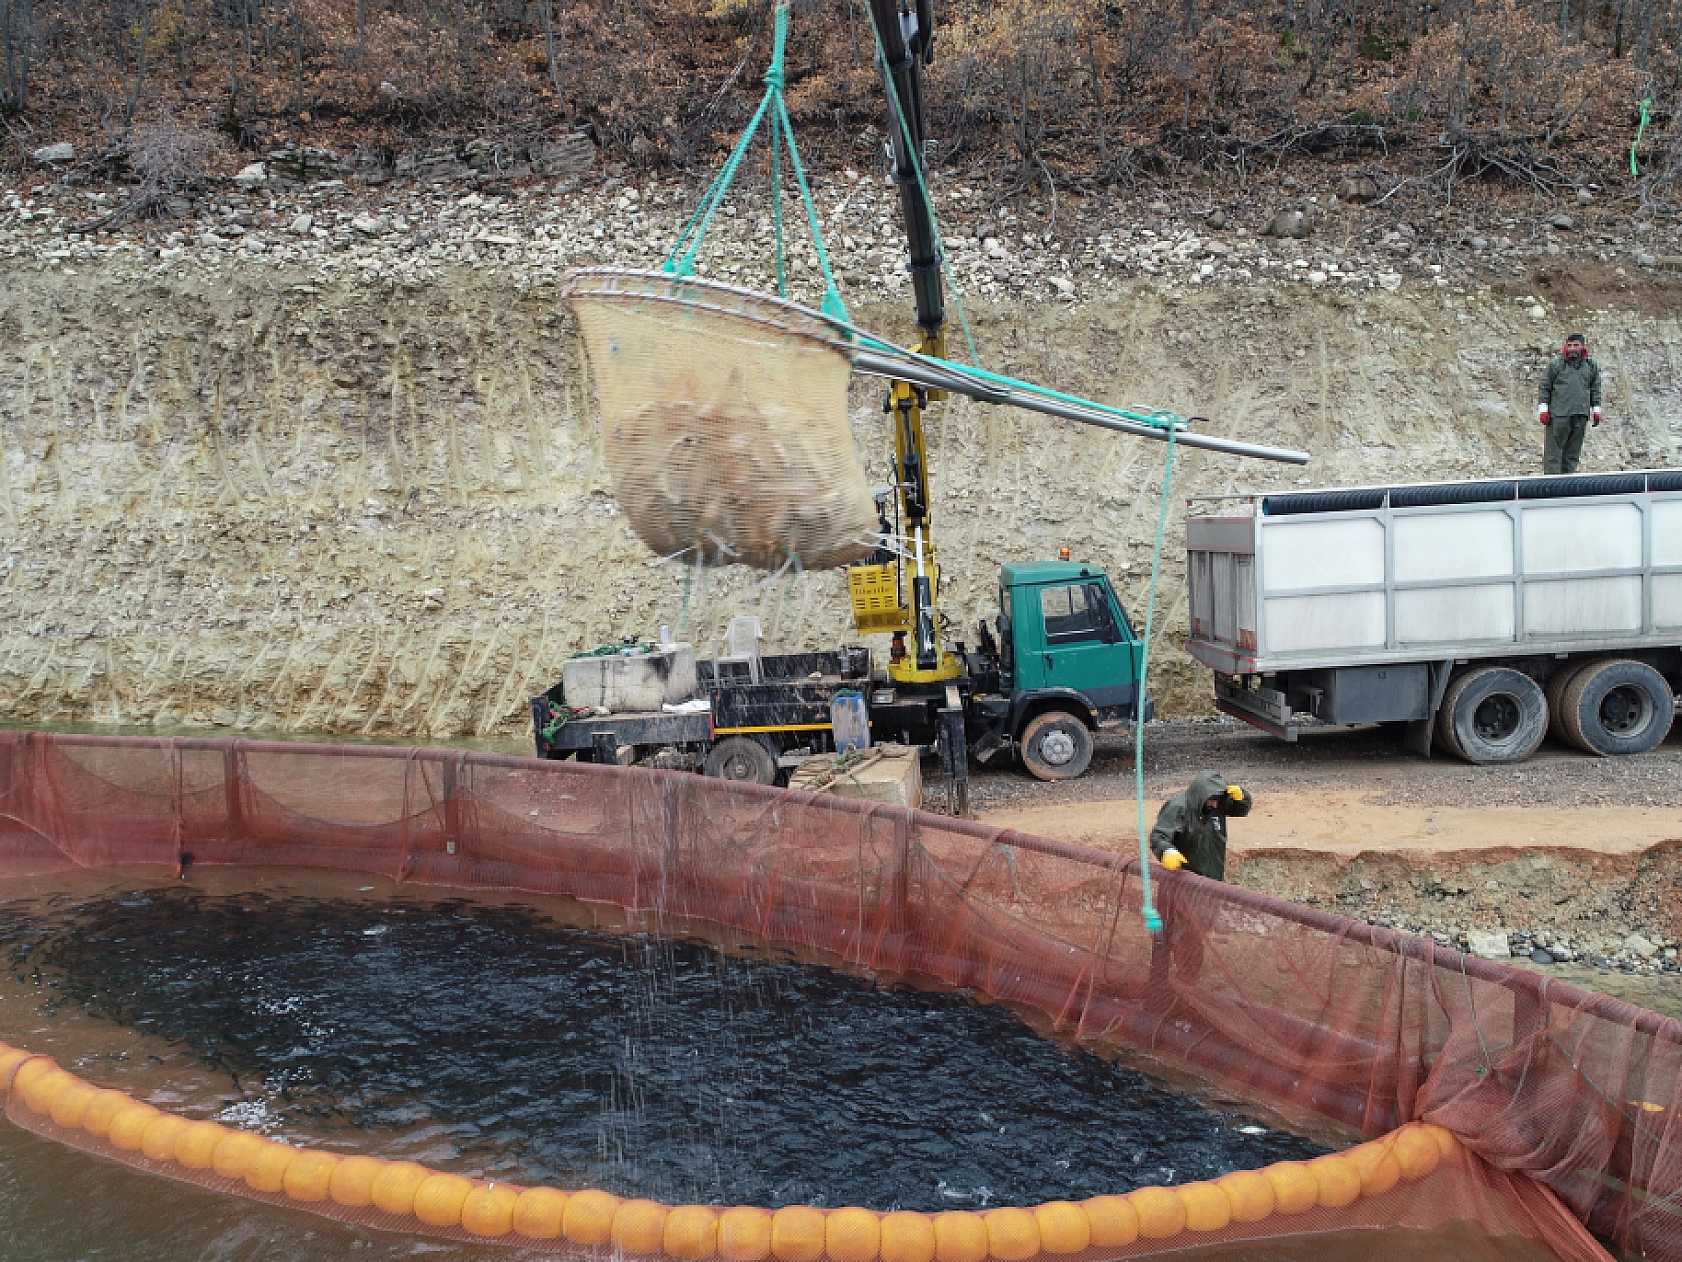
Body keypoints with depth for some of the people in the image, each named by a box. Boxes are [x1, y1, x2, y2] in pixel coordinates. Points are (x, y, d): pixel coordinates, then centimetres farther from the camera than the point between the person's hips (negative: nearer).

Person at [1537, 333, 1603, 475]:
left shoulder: (1591, 366, 14)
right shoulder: (1556, 364, 2)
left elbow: (1595, 389, 22)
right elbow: (1544, 387, 3)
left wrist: (1596, 410, 19)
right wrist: (1543, 409, -3)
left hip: (1581, 415, 4)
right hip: (1558, 414, -4)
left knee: (1572, 453, 6)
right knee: (1554, 449, -6)